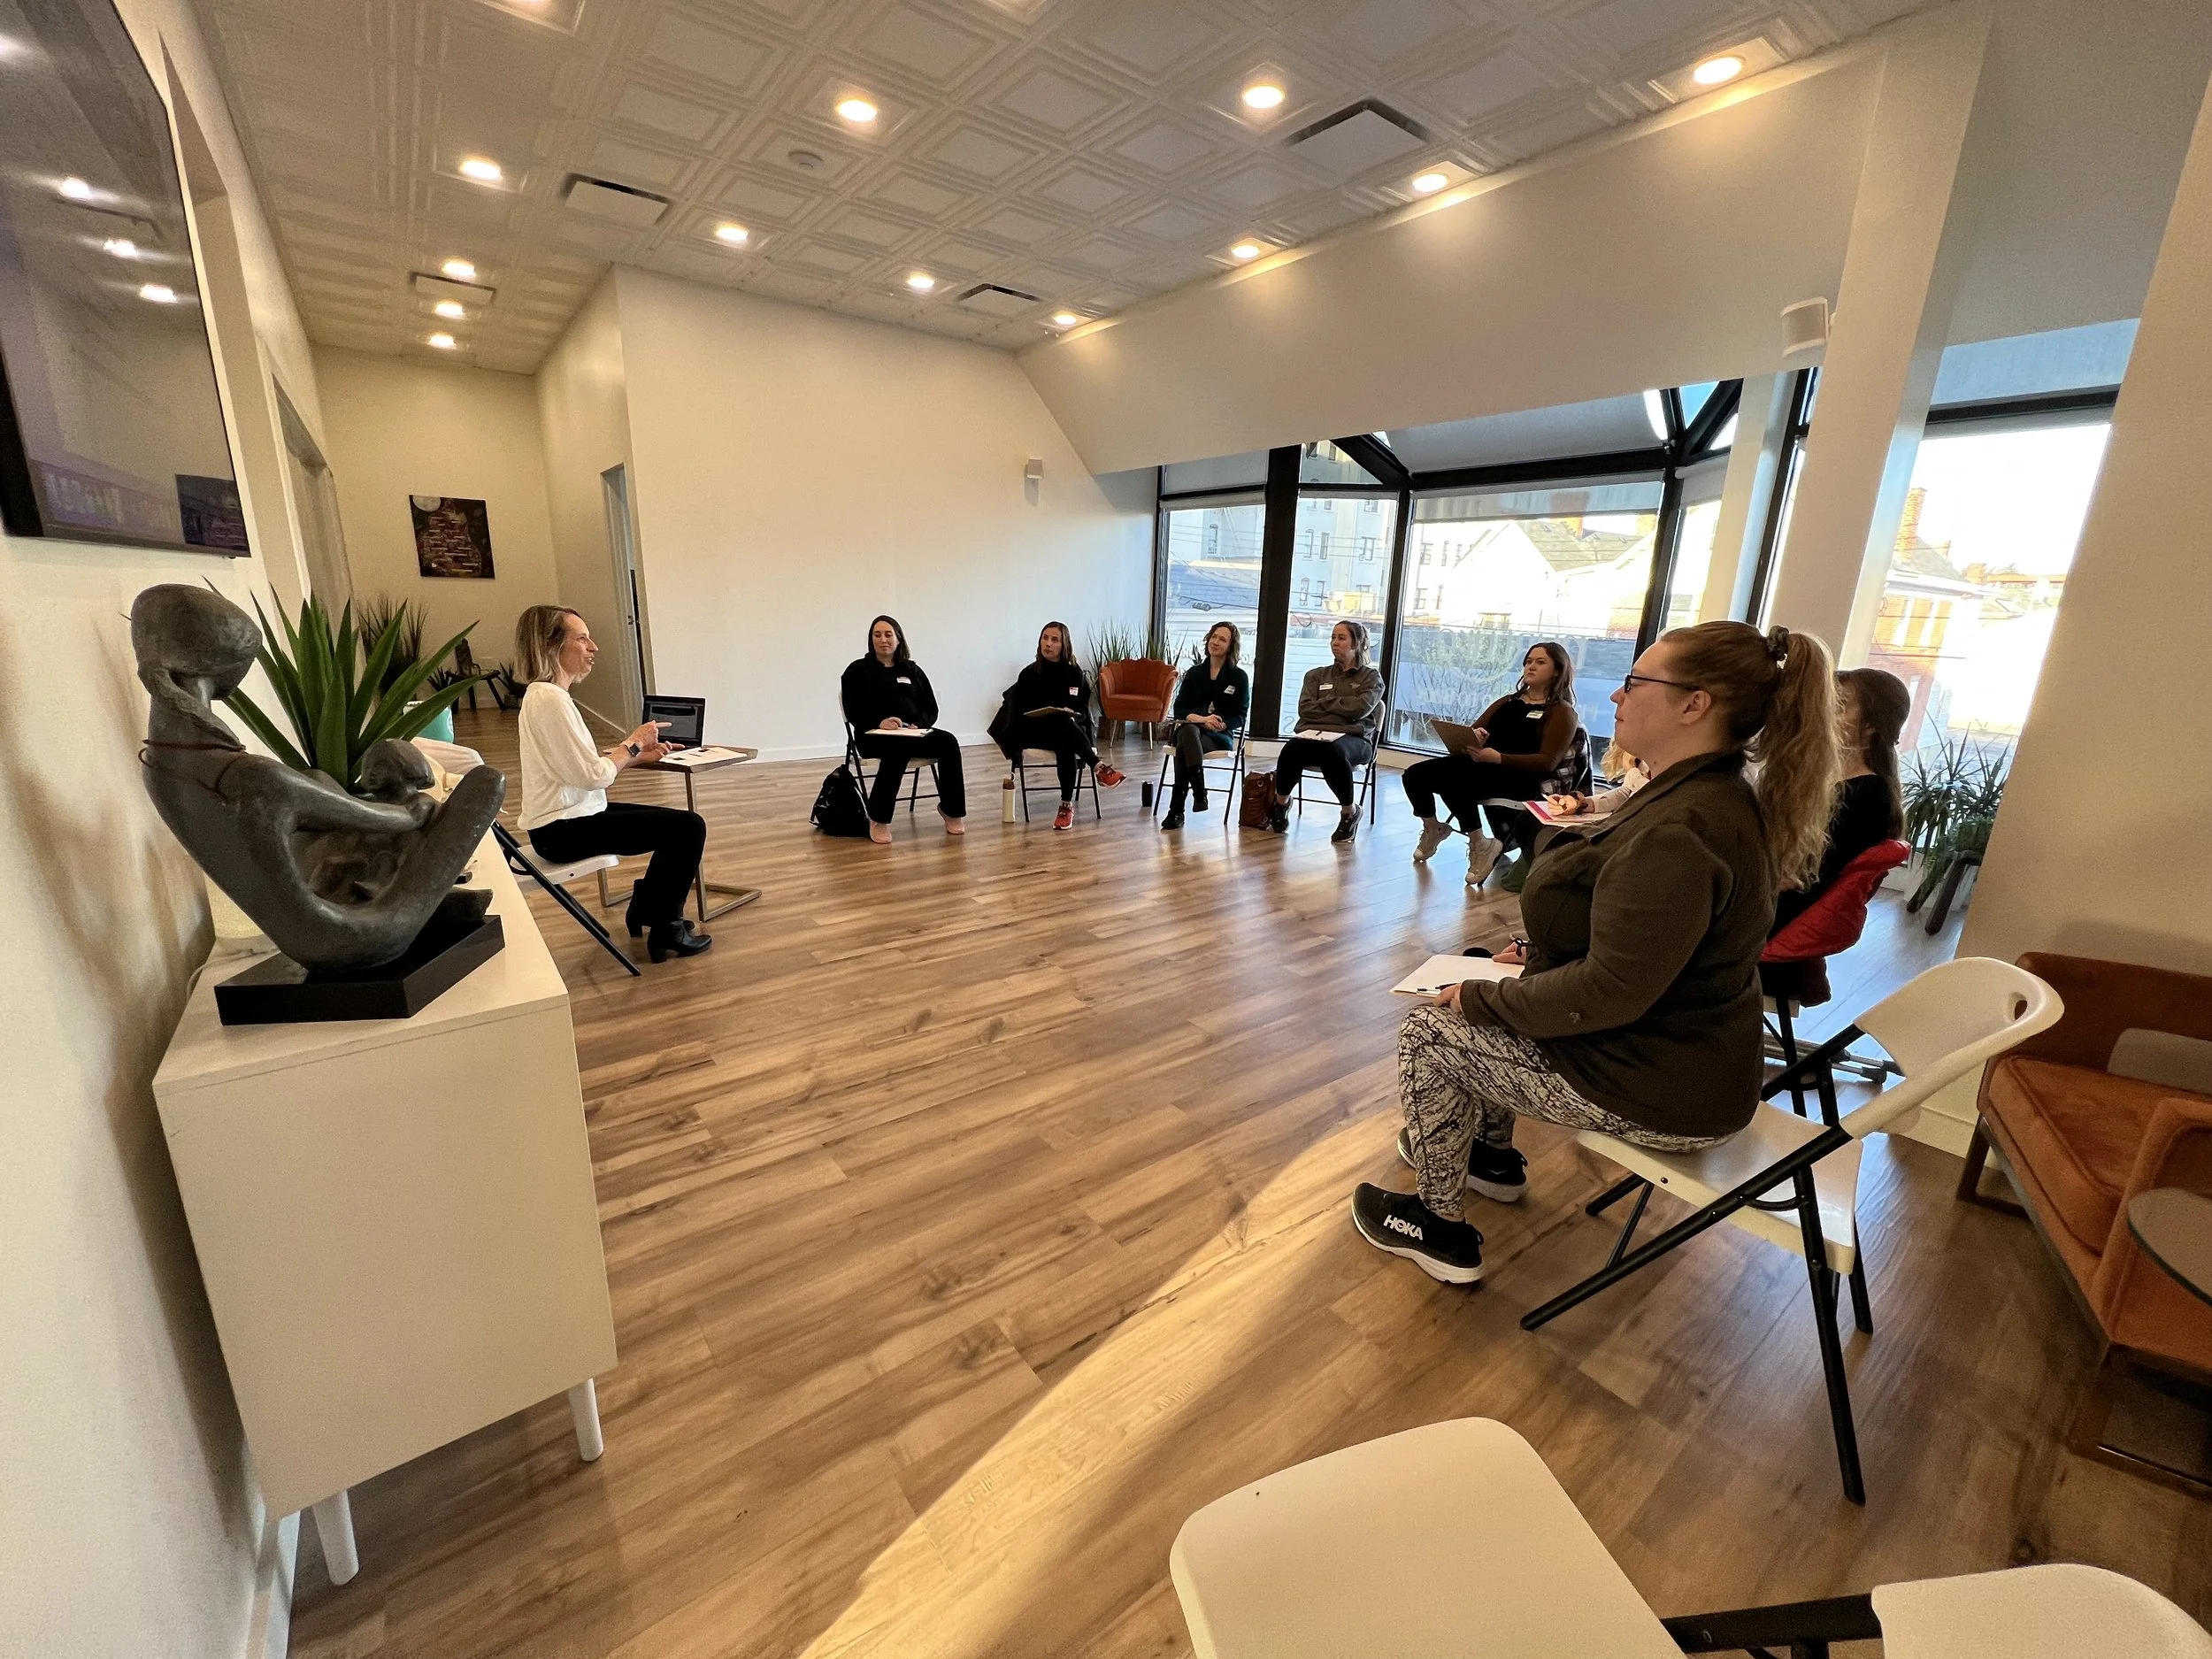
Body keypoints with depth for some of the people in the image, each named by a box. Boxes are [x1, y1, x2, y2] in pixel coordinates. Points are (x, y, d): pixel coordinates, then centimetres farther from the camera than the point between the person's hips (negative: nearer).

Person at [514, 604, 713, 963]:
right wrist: (633, 743, -9)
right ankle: (667, 932, 1)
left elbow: (584, 766, 10)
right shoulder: (549, 699, -21)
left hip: (569, 817, 10)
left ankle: (644, 911, 27)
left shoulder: (545, 693, 11)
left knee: (678, 823, 17)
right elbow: (593, 775, -23)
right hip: (563, 829, -10)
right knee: (688, 826, -10)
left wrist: (638, 756, 0)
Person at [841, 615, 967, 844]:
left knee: (948, 742, -27)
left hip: (912, 732, 4)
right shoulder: (858, 670, 10)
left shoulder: (912, 670, 20)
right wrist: (879, 722, -22)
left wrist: (918, 725, -10)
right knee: (898, 748, -40)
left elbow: (931, 708, 13)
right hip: (874, 734, -4)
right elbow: (853, 711, -2)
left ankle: (952, 810, -15)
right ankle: (878, 818, -31)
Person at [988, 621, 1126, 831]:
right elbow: (1017, 710, 0)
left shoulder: (1074, 673, 4)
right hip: (1035, 731, -1)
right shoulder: (1029, 674, 3)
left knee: (1065, 746, -36)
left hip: (1070, 731, 1)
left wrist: (1073, 714, -18)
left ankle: (1067, 805, -33)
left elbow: (1084, 710, 6)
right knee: (1063, 722, -36)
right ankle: (1098, 768, -36)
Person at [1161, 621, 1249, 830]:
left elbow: (1239, 717, 4)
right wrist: (1200, 719, -15)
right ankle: (1199, 793, -47)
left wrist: (1219, 724, -18)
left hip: (1221, 736, -2)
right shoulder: (1194, 673, 14)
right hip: (1189, 730, 2)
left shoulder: (1239, 677, 8)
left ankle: (1176, 810, -34)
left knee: (1183, 748, -34)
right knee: (1189, 730, -37)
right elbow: (1179, 709, 6)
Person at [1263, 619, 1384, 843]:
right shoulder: (1316, 675, 25)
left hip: (1352, 737, -2)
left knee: (1333, 751, -41)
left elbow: (1360, 709, -3)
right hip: (1313, 732, 2)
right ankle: (1279, 804, -10)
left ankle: (1349, 812, -16)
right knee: (1292, 748, -36)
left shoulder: (1371, 677, 16)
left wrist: (1325, 701, 4)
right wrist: (1342, 709, 2)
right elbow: (1306, 709, 9)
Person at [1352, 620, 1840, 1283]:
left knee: (1426, 1031, -1)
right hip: (1676, 1050, 10)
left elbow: (1609, 993, -30)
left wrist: (1482, 997, -17)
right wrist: (1542, 956, 8)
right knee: (1483, 1004, 19)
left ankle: (1439, 1224, 14)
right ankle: (1492, 1154, 35)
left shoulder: (1677, 830, -30)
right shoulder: (1710, 794, 4)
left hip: (1661, 1094, -10)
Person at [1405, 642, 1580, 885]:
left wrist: (1498, 758, -21)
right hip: (1479, 764, 6)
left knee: (1451, 779, -34)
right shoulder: (1508, 701, 26)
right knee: (1415, 774, -16)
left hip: (1520, 778, -6)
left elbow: (1547, 762, -8)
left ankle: (1480, 846, -19)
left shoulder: (1562, 712, 6)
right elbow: (1473, 732, 20)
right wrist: (1473, 737, -7)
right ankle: (1432, 829, 8)